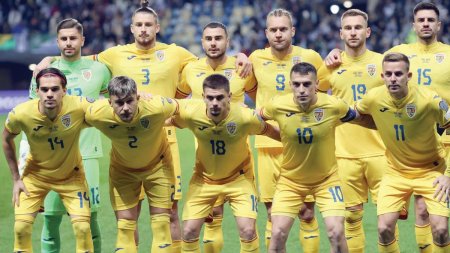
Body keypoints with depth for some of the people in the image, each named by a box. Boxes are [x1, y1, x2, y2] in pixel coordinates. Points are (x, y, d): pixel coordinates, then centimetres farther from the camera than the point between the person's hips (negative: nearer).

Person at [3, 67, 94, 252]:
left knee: (82, 226, -9)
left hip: (71, 174, -1)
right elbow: (7, 140, -4)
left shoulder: (79, 107, -31)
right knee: (21, 226, -6)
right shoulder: (20, 114, -26)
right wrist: (16, 179, -2)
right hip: (36, 173, 1)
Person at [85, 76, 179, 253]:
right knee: (124, 226, -1)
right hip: (122, 169, 1)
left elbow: (178, 106, -13)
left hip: (157, 165, -1)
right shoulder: (96, 114, -33)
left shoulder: (156, 108, -38)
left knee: (161, 224, -1)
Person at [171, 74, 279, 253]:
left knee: (248, 230, -13)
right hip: (204, 178, 2)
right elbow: (170, 119, -2)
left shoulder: (246, 117, -29)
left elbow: (269, 131, -8)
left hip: (238, 178, -2)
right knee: (189, 231, -3)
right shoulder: (190, 113, -26)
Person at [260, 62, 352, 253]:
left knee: (336, 233, -12)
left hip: (327, 178, -1)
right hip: (290, 179, 1)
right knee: (277, 234, -7)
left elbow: (355, 117, 4)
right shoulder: (278, 106, -18)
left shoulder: (334, 106, -20)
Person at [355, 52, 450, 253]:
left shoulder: (429, 100, -24)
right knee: (384, 228, -10)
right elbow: (354, 113, 9)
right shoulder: (374, 98, -16)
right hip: (396, 172, 2)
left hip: (431, 170, -2)